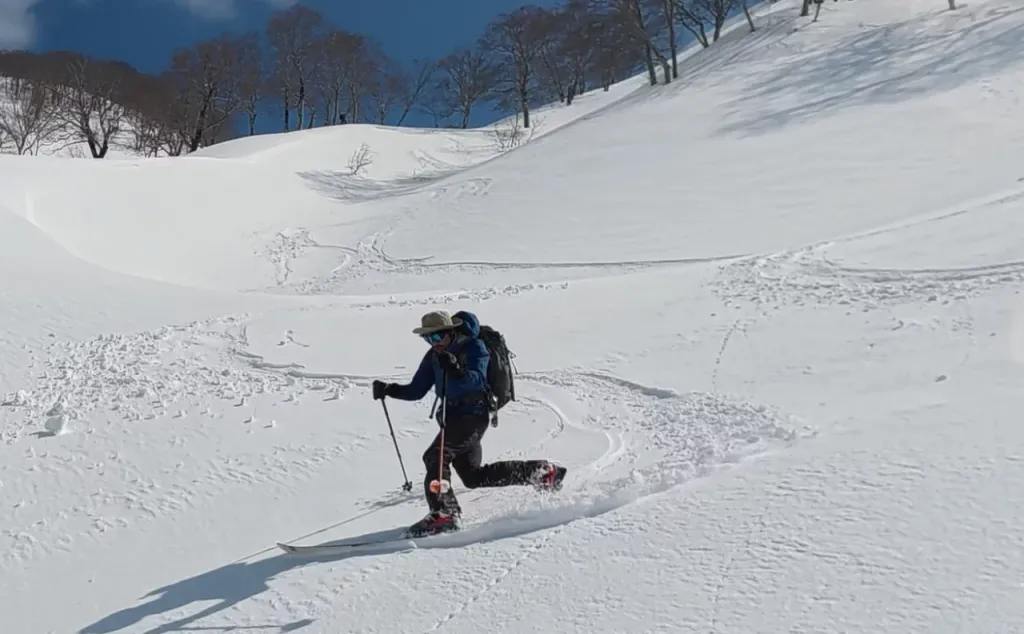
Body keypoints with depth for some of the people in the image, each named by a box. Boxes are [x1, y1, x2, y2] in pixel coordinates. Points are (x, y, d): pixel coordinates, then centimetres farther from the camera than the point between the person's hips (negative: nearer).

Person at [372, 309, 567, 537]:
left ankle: (444, 513, -22)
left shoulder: (474, 347, -10)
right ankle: (542, 470, 25)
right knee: (474, 477, 15)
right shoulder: (434, 356, 9)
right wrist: (390, 390, -6)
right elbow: (417, 390, 9)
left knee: (435, 457, -23)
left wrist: (456, 371, -46)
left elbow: (477, 379, -27)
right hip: (453, 416, 9)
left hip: (473, 415, -9)